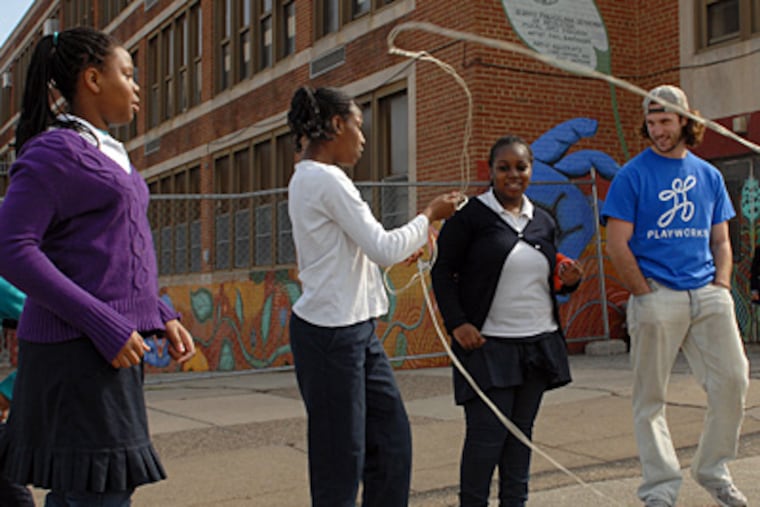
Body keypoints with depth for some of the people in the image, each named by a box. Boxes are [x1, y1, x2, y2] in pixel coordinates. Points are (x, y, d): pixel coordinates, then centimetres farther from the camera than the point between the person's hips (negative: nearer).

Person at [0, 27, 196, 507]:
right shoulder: (55, 150, -8)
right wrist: (104, 325, -21)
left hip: (114, 344, 9)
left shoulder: (109, 153, 18)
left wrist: (163, 316, 11)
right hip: (78, 347, -9)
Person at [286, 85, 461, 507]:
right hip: (330, 333, -10)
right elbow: (383, 249, -16)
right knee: (341, 456, 0)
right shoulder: (326, 179, -15)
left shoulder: (309, 179, 16)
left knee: (391, 437, 13)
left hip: (354, 329, 10)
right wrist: (429, 215, -2)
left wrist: (408, 246, 13)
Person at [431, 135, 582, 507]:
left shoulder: (543, 222, 12)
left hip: (539, 342, 6)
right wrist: (456, 323, -15)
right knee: (487, 434, -3)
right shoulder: (470, 215, -6)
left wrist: (569, 280, -1)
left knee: (521, 431, 13)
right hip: (488, 344, -5)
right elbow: (442, 271, -6)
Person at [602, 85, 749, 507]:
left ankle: (713, 470, 22)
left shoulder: (709, 175, 15)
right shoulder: (633, 174, 0)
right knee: (650, 396, 0)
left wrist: (722, 287, 4)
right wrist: (646, 295, -8)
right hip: (656, 295, -4)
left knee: (733, 381, 1)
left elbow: (721, 240, 19)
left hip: (708, 296, 4)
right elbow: (618, 245, -5)